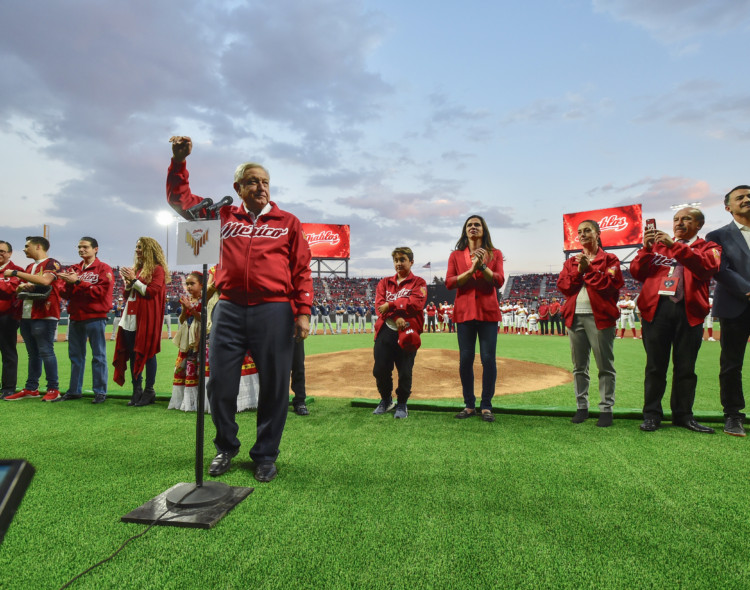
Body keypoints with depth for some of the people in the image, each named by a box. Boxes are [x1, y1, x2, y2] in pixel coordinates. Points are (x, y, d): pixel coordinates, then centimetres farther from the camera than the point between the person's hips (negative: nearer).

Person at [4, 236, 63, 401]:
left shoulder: (52, 263, -5)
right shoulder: (29, 267, 21)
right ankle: (31, 388, 18)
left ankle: (53, 389, 0)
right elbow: (20, 287, 27)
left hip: (44, 315, -8)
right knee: (33, 353, 12)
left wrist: (15, 273, -15)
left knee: (46, 352, -7)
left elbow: (44, 280, -23)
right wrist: (23, 286, 2)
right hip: (26, 315, 8)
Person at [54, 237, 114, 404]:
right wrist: (68, 283, -8)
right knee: (75, 356, 12)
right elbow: (66, 295, 12)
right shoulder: (73, 269, 15)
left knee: (98, 356, -2)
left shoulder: (103, 269, -1)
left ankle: (100, 392, 4)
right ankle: (74, 391, 21)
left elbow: (101, 291, -13)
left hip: (95, 317, -6)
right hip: (75, 317, 6)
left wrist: (78, 281, -16)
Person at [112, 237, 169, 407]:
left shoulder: (157, 269, -2)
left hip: (146, 318, -7)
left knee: (147, 353, -3)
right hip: (130, 317, 7)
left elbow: (151, 292, -13)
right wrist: (127, 282, 3)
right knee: (132, 353, 7)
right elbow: (128, 294, 22)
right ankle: (137, 390, 14)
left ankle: (149, 391, 5)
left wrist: (134, 280, -10)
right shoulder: (136, 268, 19)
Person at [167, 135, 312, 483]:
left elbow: (301, 271, 3)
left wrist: (303, 312, -5)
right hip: (229, 309, 2)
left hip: (274, 311, -2)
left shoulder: (287, 222, 8)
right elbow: (180, 198, 21)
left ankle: (265, 455, 21)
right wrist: (178, 162, 8)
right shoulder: (222, 216, 15)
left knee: (274, 385, 3)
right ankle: (225, 448, 29)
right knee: (220, 383, 7)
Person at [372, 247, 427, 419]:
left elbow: (417, 303, -11)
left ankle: (402, 405, 19)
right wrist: (396, 317, -16)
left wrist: (391, 305, -12)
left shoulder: (418, 282, 8)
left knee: (405, 371, -2)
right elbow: (380, 304, 2)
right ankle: (386, 400, 27)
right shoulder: (385, 282, 19)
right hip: (385, 331, 3)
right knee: (380, 369, 3)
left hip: (407, 333, -3)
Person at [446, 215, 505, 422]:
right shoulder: (456, 255, 11)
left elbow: (499, 281, -3)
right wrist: (471, 271, -13)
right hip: (464, 311, 1)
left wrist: (482, 266, -17)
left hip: (488, 311, -1)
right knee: (465, 359, 2)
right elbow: (449, 282, -1)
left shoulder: (495, 254, 10)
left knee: (488, 359, -2)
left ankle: (486, 406, 10)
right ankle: (469, 405, 15)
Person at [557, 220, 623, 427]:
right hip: (575, 317, 4)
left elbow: (612, 285, -10)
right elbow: (562, 286, 4)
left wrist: (589, 269, -10)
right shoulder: (571, 262, 18)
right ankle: (581, 406, 17)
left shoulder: (610, 259, 5)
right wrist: (578, 271, -9)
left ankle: (606, 408, 7)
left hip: (599, 316, -4)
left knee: (605, 365, -1)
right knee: (579, 366, 8)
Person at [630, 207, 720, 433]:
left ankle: (683, 415, 17)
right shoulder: (658, 245, 18)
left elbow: (707, 267, -9)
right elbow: (637, 272, 7)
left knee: (686, 366, 5)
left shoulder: (708, 247, 14)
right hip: (656, 307, 0)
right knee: (655, 365, 1)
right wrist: (646, 248, -7)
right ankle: (652, 414, 7)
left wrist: (675, 246, -16)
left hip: (689, 310, 0)